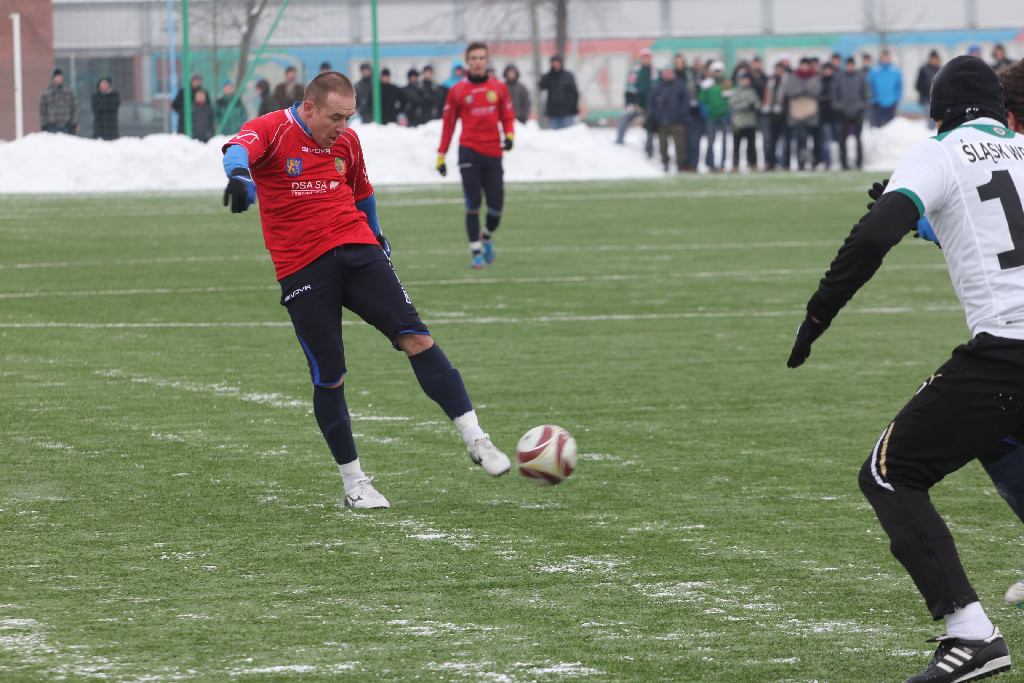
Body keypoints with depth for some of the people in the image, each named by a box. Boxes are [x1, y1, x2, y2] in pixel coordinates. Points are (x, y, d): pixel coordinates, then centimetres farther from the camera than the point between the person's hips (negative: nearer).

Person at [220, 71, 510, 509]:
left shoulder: (346, 141, 11)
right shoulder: (271, 131, -6)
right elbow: (238, 149, -29)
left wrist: (376, 236, 39)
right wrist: (239, 175, -51)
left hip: (356, 251, 4)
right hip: (302, 270, -4)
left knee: (416, 338, -12)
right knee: (329, 378, -1)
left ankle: (475, 440, -9)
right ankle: (353, 483, 13)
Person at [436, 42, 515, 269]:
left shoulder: (499, 88, 6)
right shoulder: (458, 91, 2)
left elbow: (508, 116, 12)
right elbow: (448, 122, 6)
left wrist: (509, 135, -8)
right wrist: (441, 155, 5)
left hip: (493, 154, 2)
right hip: (469, 152, -2)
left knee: (496, 206, 0)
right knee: (473, 205, -7)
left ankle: (487, 237, 30)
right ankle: (476, 251, 1)